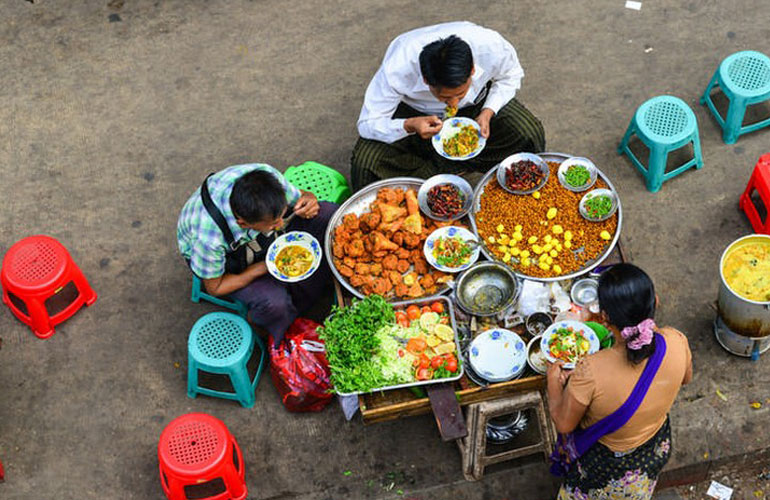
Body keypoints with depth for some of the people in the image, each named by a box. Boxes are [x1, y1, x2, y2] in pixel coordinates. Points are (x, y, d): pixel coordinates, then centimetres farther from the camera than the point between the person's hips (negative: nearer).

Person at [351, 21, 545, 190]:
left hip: (476, 104, 2)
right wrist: (409, 126, -47)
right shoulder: (397, 69, -39)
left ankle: (441, 167, -11)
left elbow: (510, 77, -7)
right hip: (415, 112, -2)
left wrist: (488, 113, -24)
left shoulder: (492, 48, -33)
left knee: (531, 134, -23)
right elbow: (368, 124, -29)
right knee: (365, 164, -27)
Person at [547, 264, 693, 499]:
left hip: (607, 465, -4)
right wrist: (652, 327, 7)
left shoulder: (591, 372, -42)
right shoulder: (676, 343, -29)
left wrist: (554, 380, -5)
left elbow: (564, 424, -22)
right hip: (656, 451, 4)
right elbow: (685, 378, -3)